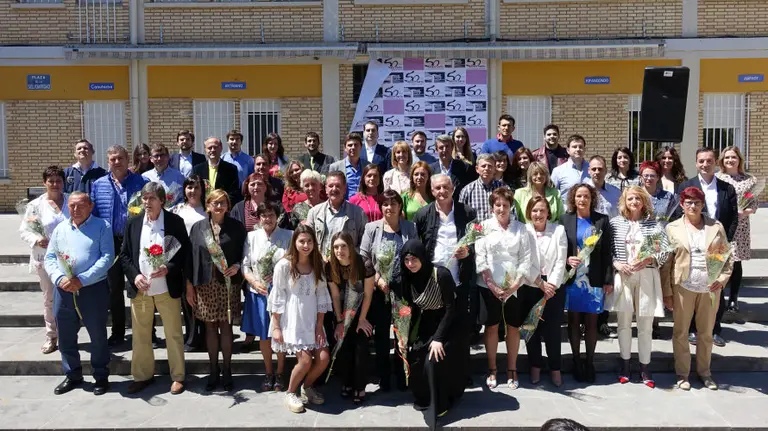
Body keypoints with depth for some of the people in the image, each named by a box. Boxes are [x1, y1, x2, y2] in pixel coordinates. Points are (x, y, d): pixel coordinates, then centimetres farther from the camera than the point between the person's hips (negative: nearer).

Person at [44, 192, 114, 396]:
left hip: (93, 289, -4)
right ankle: (72, 375, 29)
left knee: (98, 336, 5)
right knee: (65, 336, 12)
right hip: (63, 290, 4)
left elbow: (107, 257, -11)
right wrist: (59, 278, -10)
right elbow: (49, 257, 10)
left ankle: (101, 377, 20)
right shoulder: (60, 228, 11)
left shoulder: (102, 226, -3)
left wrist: (82, 280, -18)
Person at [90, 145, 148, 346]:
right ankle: (117, 333, 23)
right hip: (111, 243, 3)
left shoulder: (142, 183, -1)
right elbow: (93, 214, 7)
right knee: (114, 288, 11)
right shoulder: (98, 185, 7)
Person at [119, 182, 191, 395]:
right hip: (139, 288, 3)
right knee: (140, 335, 11)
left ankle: (178, 376, 17)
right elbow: (124, 255, 7)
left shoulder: (175, 221, -3)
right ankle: (143, 375, 26)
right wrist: (134, 275, -9)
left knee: (173, 334, 5)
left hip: (167, 288, -3)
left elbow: (185, 252, -3)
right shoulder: (133, 223, 6)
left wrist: (168, 269, -19)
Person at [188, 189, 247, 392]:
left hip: (228, 283, -1)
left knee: (226, 326, 4)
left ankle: (226, 371, 15)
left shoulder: (236, 227, 1)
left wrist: (237, 266, -14)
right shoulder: (198, 227, 4)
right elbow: (191, 257, 4)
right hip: (205, 283, 1)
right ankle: (213, 371, 18)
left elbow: (244, 253, 6)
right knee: (210, 327, 8)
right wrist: (189, 285, 1)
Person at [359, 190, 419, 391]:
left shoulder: (410, 227, 5)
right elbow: (363, 258, -1)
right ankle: (384, 377, 21)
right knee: (381, 332, 8)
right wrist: (377, 279, -12)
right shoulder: (372, 228, 2)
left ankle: (402, 375, 23)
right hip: (379, 289, 0)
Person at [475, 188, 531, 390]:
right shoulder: (484, 226, 1)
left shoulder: (520, 228, 5)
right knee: (492, 326, 5)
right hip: (489, 286, -1)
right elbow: (480, 257, -4)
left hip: (514, 286, 1)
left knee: (513, 327, 6)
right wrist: (492, 285, -11)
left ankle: (512, 369, 17)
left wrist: (516, 283, -9)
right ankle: (492, 369, 15)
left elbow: (526, 258, 1)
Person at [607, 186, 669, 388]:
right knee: (624, 323, 9)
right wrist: (616, 264, -12)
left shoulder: (654, 224, 4)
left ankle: (645, 368, 18)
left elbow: (665, 251, 1)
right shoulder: (615, 223, 3)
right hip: (623, 276, 0)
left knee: (645, 325, 5)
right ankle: (625, 365, 23)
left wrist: (649, 260, -14)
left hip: (647, 276, 0)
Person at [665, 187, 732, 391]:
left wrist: (722, 278, -8)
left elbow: (728, 255, 8)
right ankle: (682, 373, 19)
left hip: (710, 287, 2)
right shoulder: (672, 228, 0)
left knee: (706, 332, 13)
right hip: (682, 287, -1)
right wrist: (667, 292, -5)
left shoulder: (716, 226, 4)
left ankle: (704, 371, 28)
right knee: (680, 332, 6)